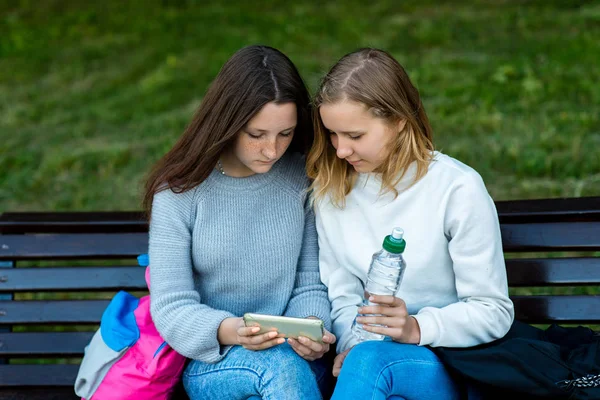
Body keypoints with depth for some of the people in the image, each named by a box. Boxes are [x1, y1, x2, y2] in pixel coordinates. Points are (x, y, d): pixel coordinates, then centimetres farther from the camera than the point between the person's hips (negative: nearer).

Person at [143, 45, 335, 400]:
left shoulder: (304, 180, -1)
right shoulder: (179, 192, -7)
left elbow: (310, 283, 4)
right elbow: (172, 307, -9)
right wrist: (225, 331, -29)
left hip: (293, 359, 2)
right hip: (210, 363, -2)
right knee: (278, 364, -34)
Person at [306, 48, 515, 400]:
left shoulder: (458, 188, -10)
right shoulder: (332, 187, 3)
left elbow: (494, 312, -7)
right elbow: (342, 292, 6)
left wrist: (418, 328, -22)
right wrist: (352, 342, -14)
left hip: (449, 364, -3)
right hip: (370, 352, 3)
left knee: (371, 359, -34)